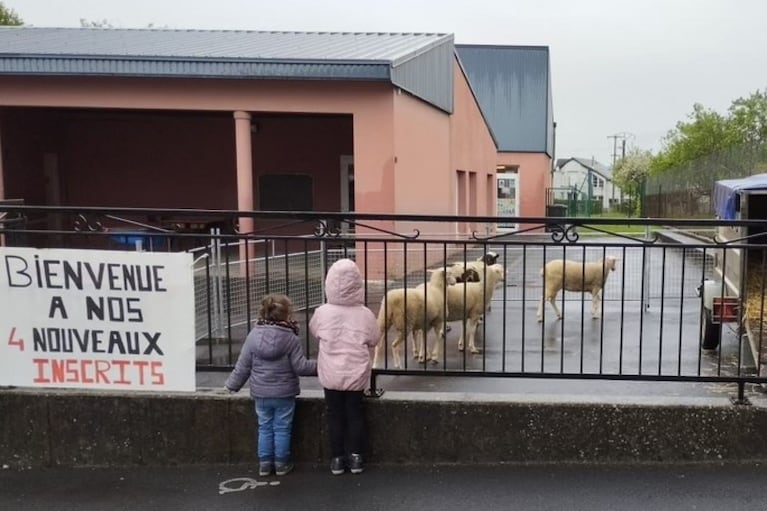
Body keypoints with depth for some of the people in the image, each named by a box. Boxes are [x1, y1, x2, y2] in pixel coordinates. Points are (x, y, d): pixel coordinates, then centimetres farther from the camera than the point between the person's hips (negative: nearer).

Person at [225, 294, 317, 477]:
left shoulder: (253, 336, -6)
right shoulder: (290, 338, -14)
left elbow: (243, 366, -2)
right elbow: (300, 367, -13)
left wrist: (232, 385, 12)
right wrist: (319, 366, 1)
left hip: (261, 393, 3)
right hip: (284, 393, -2)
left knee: (265, 428, 14)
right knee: (282, 429, 10)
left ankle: (264, 463, 20)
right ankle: (281, 463, 18)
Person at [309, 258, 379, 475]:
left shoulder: (322, 313, -11)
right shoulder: (365, 314, -12)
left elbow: (314, 331, 9)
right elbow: (372, 343, 1)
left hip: (331, 376, 0)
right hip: (356, 375, 0)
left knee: (334, 415, 12)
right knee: (355, 414, 13)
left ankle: (337, 458, 18)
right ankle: (355, 456, 17)